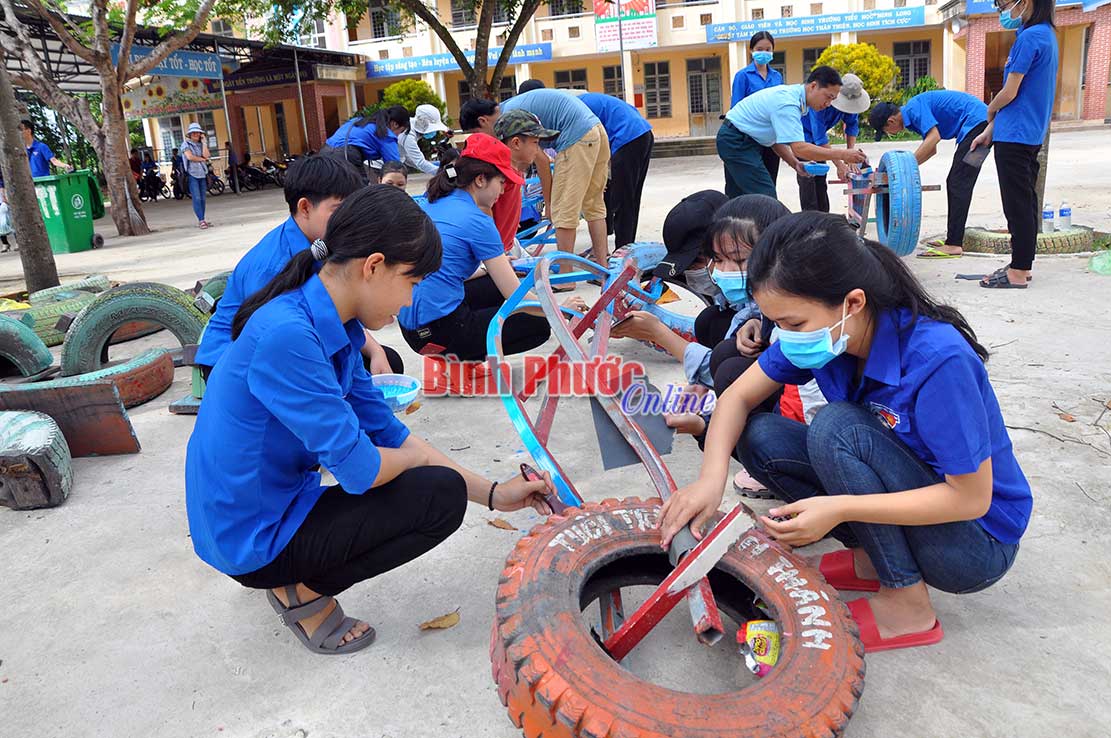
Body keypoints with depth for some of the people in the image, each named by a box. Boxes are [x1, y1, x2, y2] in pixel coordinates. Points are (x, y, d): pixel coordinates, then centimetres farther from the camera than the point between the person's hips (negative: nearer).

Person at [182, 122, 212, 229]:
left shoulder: (201, 144, 16)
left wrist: (204, 142, -1)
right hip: (192, 174, -5)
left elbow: (206, 155, -3)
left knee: (202, 198, 4)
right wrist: (202, 159, -1)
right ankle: (201, 220, -14)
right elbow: (189, 157, -12)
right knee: (197, 198, -11)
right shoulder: (186, 144, 2)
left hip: (202, 174, 5)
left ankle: (201, 221, 9)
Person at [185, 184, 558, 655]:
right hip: (253, 541, -9)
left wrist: (492, 492, 2)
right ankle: (304, 592, 2)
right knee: (442, 495, -12)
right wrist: (421, 458, -3)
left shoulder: (330, 325, 0)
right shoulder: (288, 335, -28)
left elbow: (388, 431, 5)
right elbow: (360, 469, -25)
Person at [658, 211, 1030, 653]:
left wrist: (839, 509, -33)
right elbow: (738, 398, -7)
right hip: (904, 498, 6)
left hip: (978, 544, -6)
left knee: (836, 426, -29)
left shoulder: (938, 360, -31)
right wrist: (710, 479, -24)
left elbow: (971, 498, -26)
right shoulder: (819, 331, -12)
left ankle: (907, 604, -13)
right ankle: (874, 557, 1)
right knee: (759, 435, -11)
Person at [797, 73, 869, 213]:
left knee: (821, 177, 5)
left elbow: (852, 124, -3)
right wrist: (839, 165, -35)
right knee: (807, 176, -15)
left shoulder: (850, 99, -16)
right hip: (804, 133, -7)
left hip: (820, 132, 7)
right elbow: (820, 138, -35)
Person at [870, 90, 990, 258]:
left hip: (976, 122, -10)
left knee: (959, 184, -13)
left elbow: (934, 137, -25)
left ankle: (953, 244, -17)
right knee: (954, 183, 13)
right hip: (981, 123, 10)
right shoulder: (914, 114, 18)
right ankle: (954, 239, 17)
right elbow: (932, 149, 25)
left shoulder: (914, 108, -13)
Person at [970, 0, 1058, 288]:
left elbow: (1009, 94, -15)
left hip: (1015, 135, -10)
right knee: (1026, 201, 14)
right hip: (1032, 134, 10)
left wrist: (988, 114, 6)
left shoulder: (1029, 37, -16)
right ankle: (1023, 264, 22)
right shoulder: (1047, 35, 14)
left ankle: (1018, 273, 0)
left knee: (1017, 204, -5)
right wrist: (989, 131, 16)